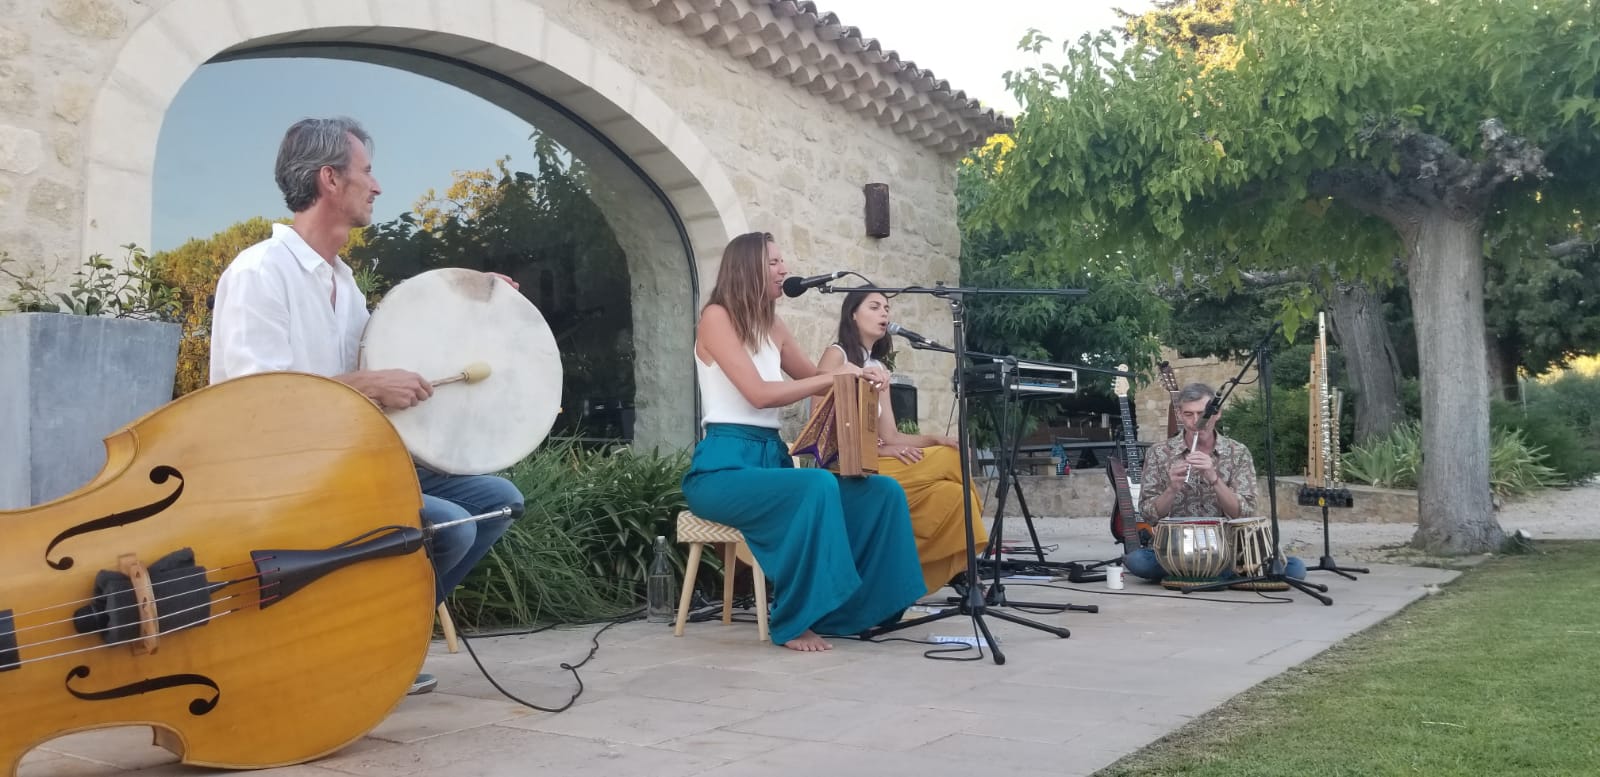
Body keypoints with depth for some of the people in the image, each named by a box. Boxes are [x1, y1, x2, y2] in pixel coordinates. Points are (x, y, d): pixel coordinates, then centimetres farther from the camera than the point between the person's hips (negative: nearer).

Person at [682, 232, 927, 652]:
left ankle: (853, 608, 1)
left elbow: (812, 377, 28)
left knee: (883, 492, -7)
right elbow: (759, 393, -17)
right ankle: (795, 622, -21)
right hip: (724, 466, -8)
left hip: (771, 458, 8)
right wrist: (834, 377, -15)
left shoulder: (773, 327, 16)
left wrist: (862, 376, 7)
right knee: (817, 487, -35)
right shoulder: (717, 317, -6)